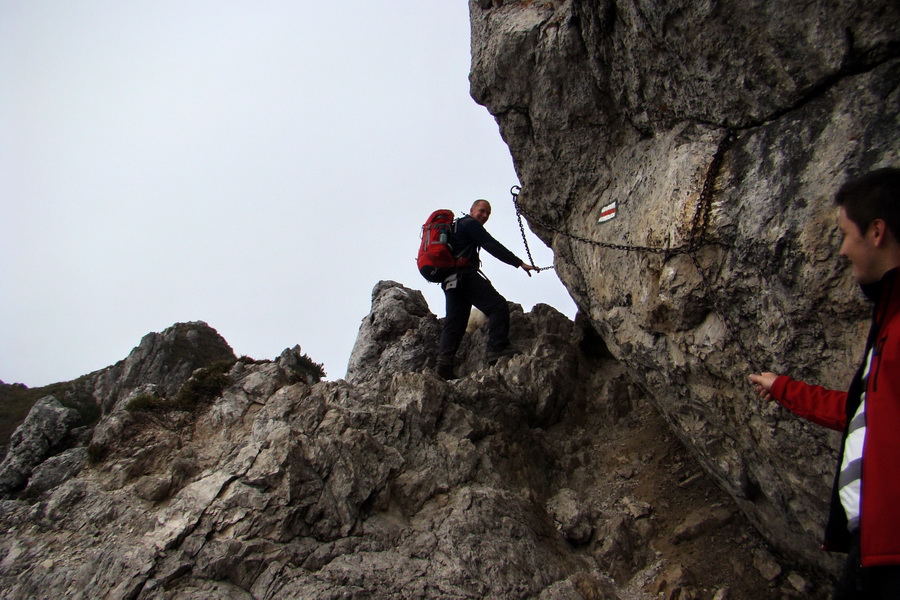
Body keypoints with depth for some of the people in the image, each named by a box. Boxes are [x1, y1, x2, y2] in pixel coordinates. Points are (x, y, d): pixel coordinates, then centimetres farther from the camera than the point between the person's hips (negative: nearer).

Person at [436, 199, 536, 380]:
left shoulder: (456, 226, 32)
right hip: (465, 275, -10)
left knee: (455, 321, 3)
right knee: (498, 305, -15)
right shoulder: (470, 223, 2)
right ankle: (498, 350, -26)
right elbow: (492, 246, -8)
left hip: (451, 281, 10)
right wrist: (519, 263, -10)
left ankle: (444, 359, -10)